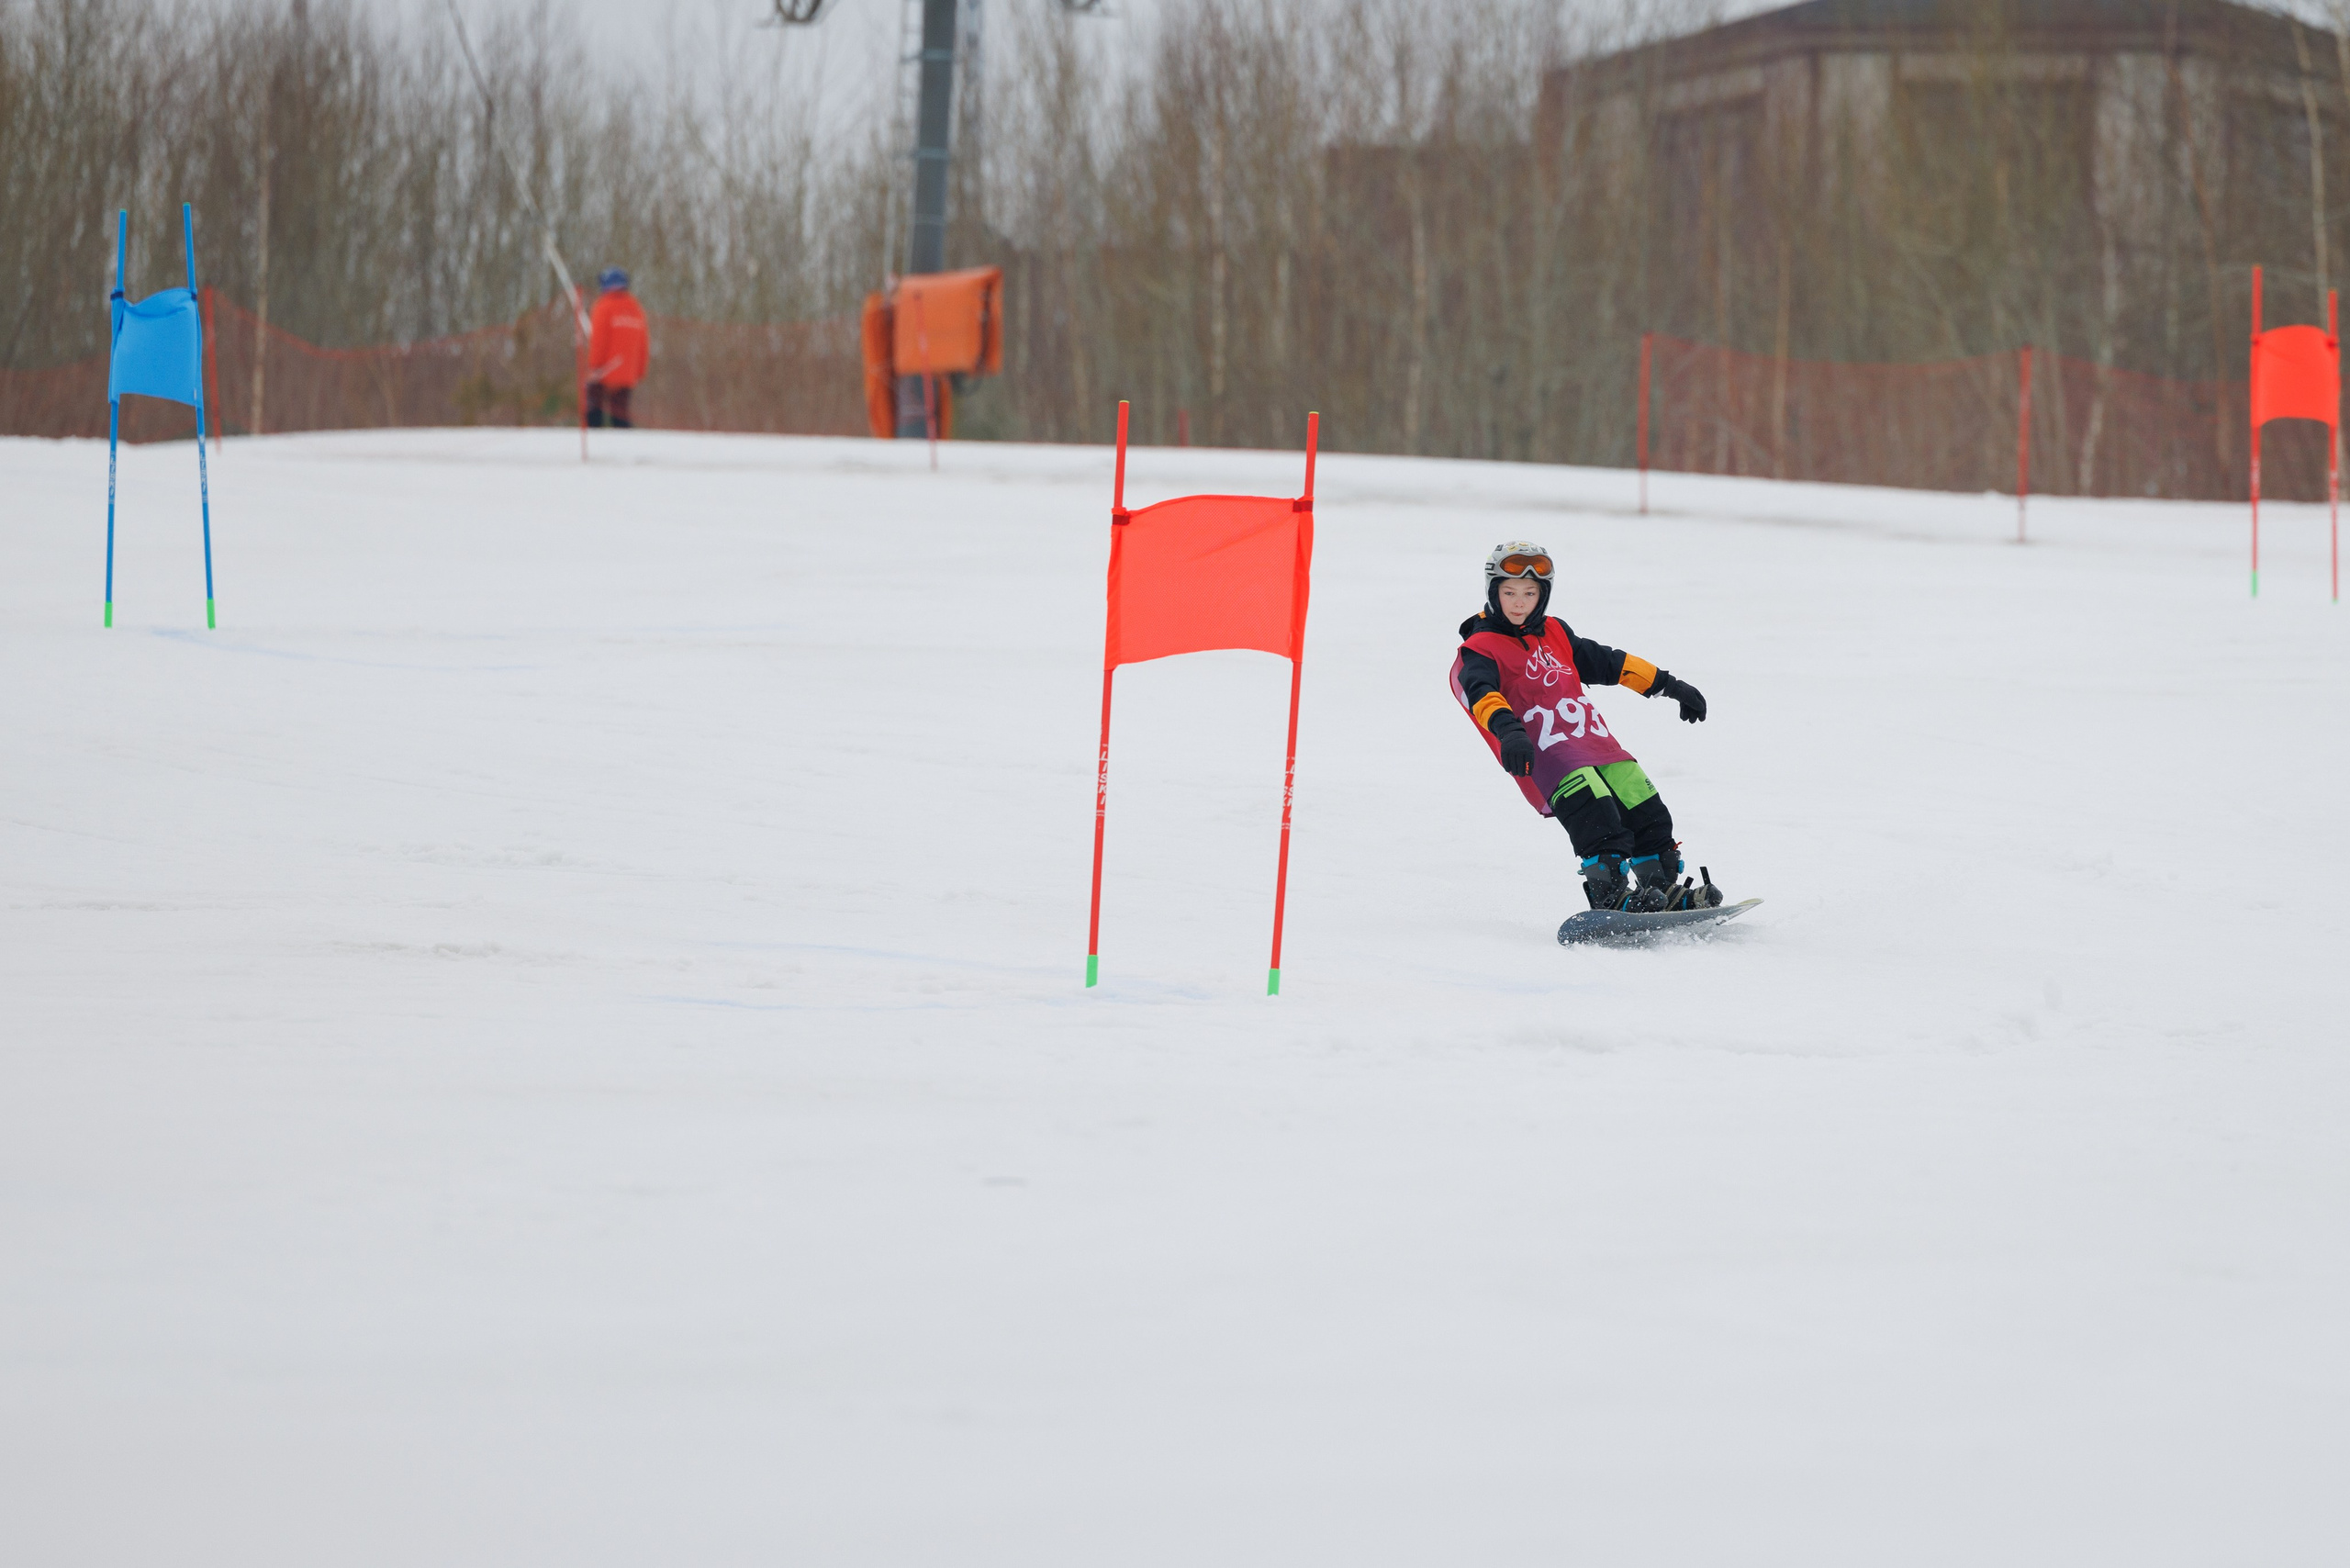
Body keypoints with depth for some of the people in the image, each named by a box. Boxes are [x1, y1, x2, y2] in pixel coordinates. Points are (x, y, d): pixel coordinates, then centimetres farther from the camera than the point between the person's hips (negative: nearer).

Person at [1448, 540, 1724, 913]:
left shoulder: (1555, 633, 22)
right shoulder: (1479, 650, 1)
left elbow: (1608, 662, 31)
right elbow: (1481, 693, -19)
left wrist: (1668, 684, 33)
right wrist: (1507, 730, -39)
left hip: (1595, 741, 7)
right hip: (1544, 754, -7)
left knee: (1649, 816, 0)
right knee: (1597, 820, -29)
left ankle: (1665, 889, 10)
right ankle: (1610, 894, -34)